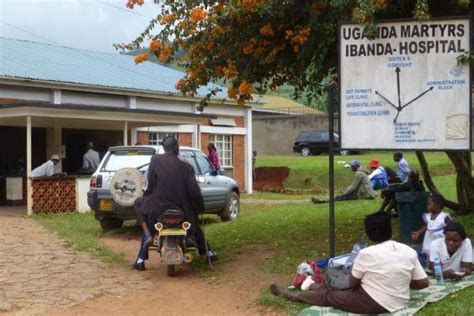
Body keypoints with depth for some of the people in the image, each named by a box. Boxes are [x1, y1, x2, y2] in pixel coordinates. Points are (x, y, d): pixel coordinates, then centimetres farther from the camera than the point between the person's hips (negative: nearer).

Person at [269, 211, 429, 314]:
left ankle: (291, 296, 31)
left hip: (373, 303, -6)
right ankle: (318, 287, 47)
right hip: (399, 303, 6)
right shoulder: (410, 252, -4)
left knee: (329, 296, 14)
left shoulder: (366, 253, -16)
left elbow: (353, 283, -2)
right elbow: (423, 283, -1)